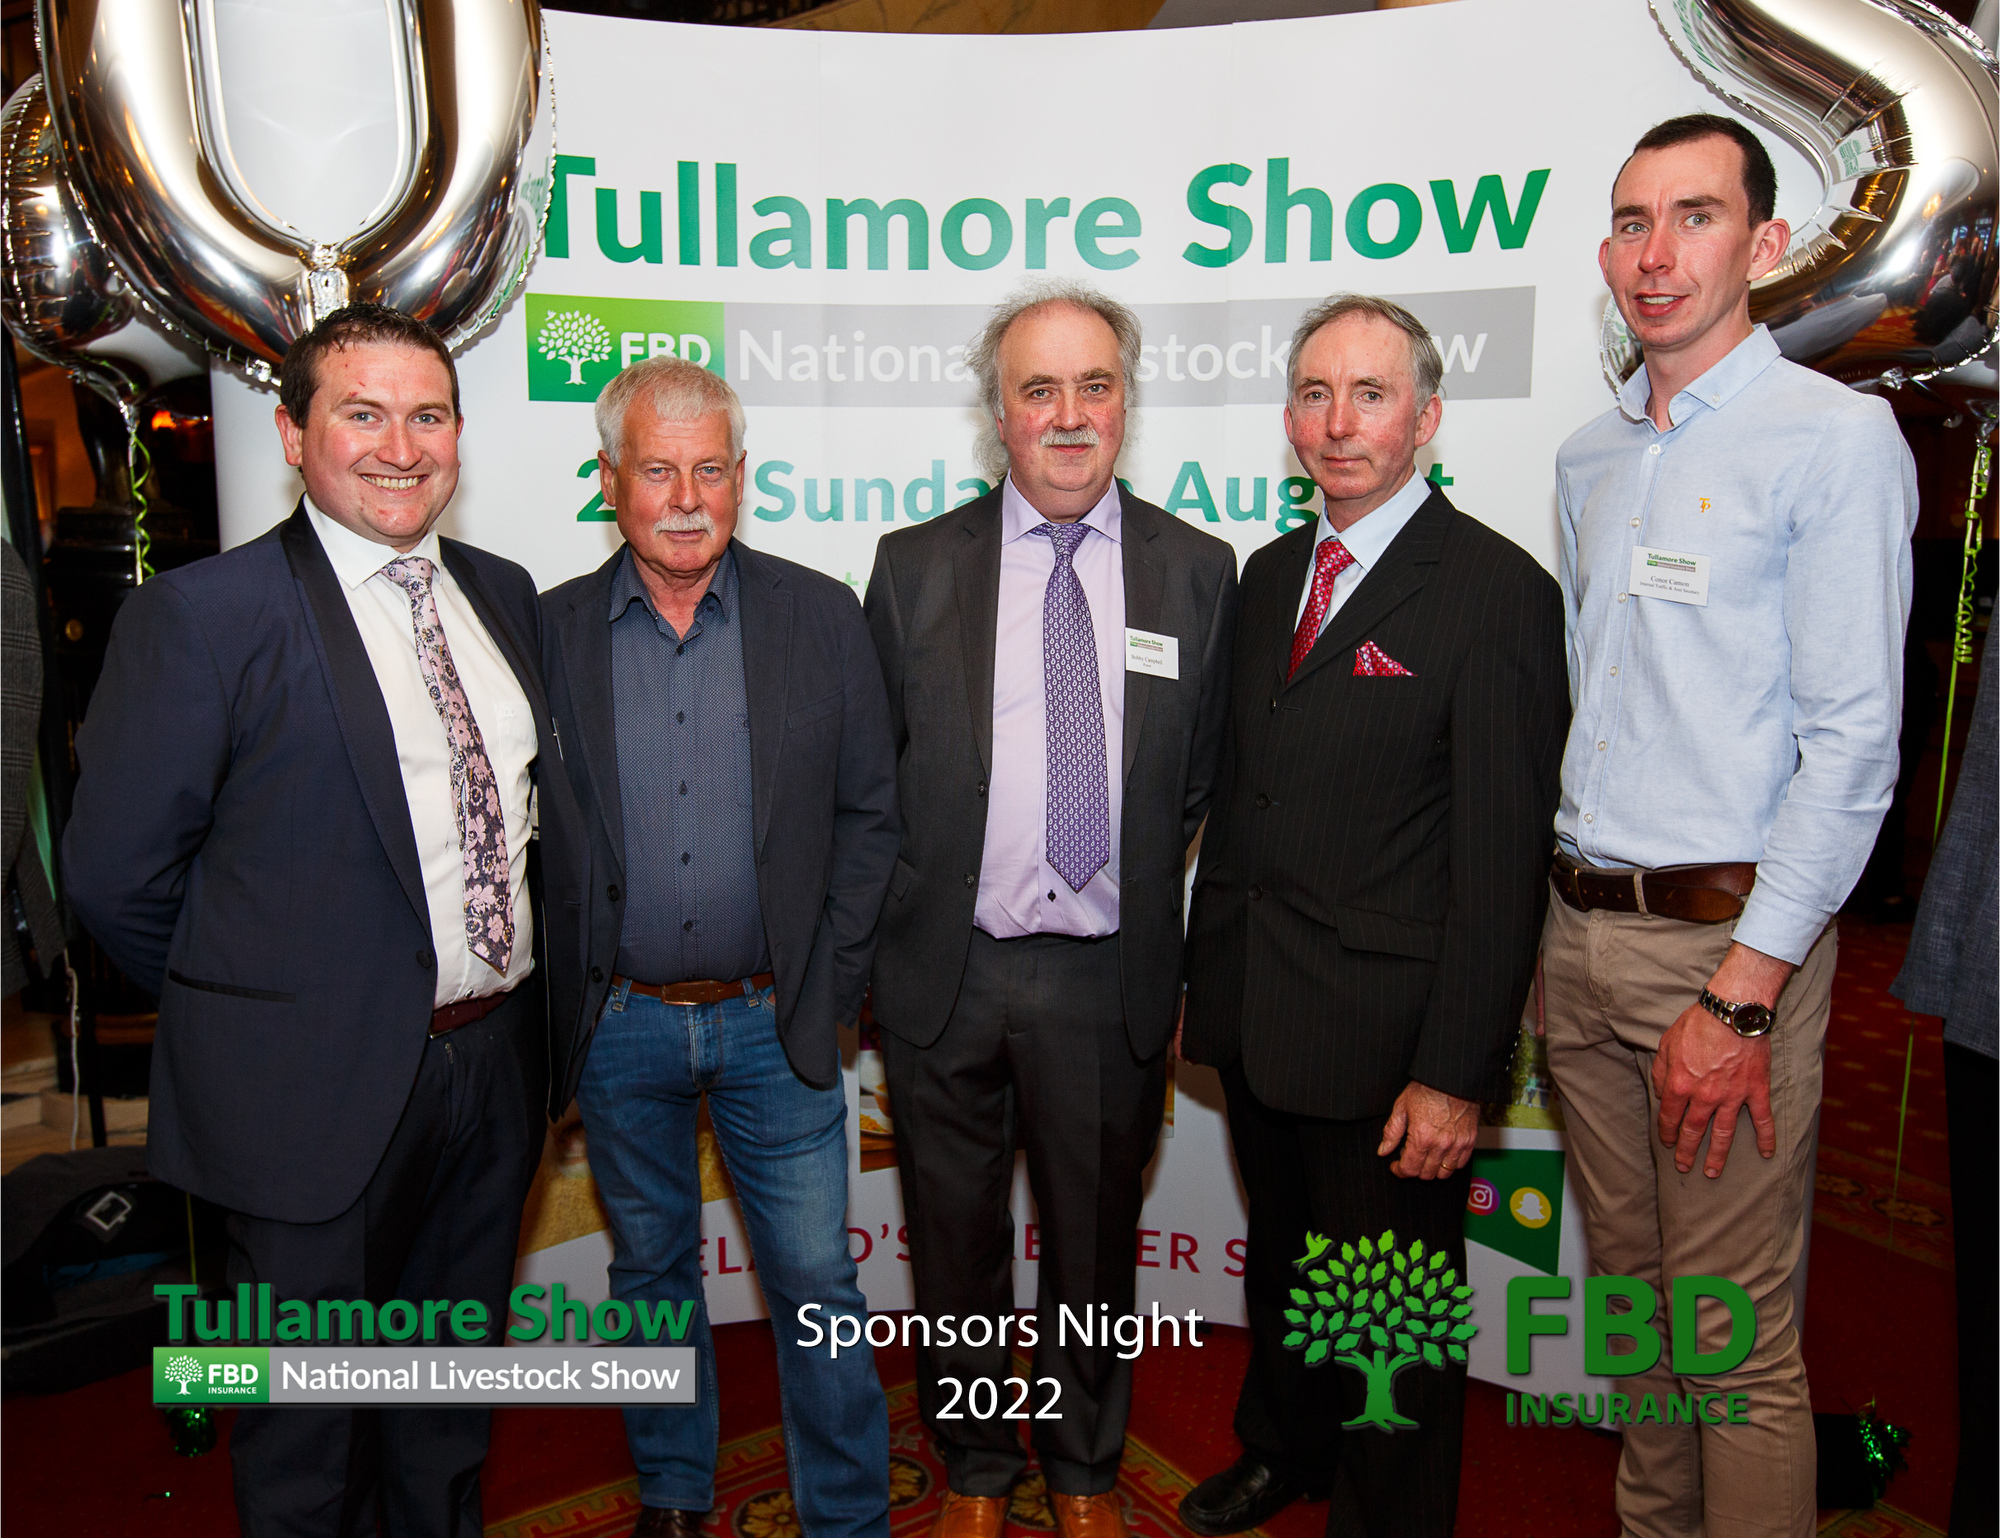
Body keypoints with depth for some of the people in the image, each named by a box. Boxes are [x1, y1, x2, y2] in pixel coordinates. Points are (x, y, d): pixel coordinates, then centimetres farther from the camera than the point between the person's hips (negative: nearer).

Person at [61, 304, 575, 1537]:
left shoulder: (505, 594, 5)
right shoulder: (199, 616, -12)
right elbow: (118, 874, -10)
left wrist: (506, 998, 5)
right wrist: (248, 1013, -2)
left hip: (498, 1061, 5)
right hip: (322, 1089, -5)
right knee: (309, 1423, 16)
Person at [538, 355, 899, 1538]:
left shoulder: (823, 617, -2)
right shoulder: (551, 631, -1)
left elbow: (869, 813, 0)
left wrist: (827, 986, -5)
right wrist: (565, 996, -1)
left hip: (774, 1020, -1)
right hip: (620, 1027, 1)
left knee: (816, 1283, 8)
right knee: (651, 1271, 19)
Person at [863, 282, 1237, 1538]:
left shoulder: (1200, 571, 1)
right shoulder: (915, 565, 0)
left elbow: (1204, 780, 6)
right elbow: (871, 769, 4)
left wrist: (1151, 899, 1)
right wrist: (891, 924, 2)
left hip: (1113, 975, 0)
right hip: (948, 967, 0)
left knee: (1097, 1242, 17)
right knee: (956, 1238, 17)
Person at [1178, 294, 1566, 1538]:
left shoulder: (1498, 592, -13)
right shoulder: (1270, 574, 9)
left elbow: (1502, 856, -16)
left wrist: (1456, 1071, -18)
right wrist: (1209, 971, 9)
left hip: (1387, 1040, -6)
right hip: (1254, 1015, 7)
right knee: (1282, 1266, 27)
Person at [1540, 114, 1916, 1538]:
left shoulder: (1839, 438, -7)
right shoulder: (1589, 460, 13)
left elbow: (1852, 744, -13)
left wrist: (1740, 993, -17)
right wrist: (1562, 912, 12)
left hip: (1728, 934, -6)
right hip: (1581, 926, 6)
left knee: (1738, 1339, 1)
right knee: (1629, 1284, 18)